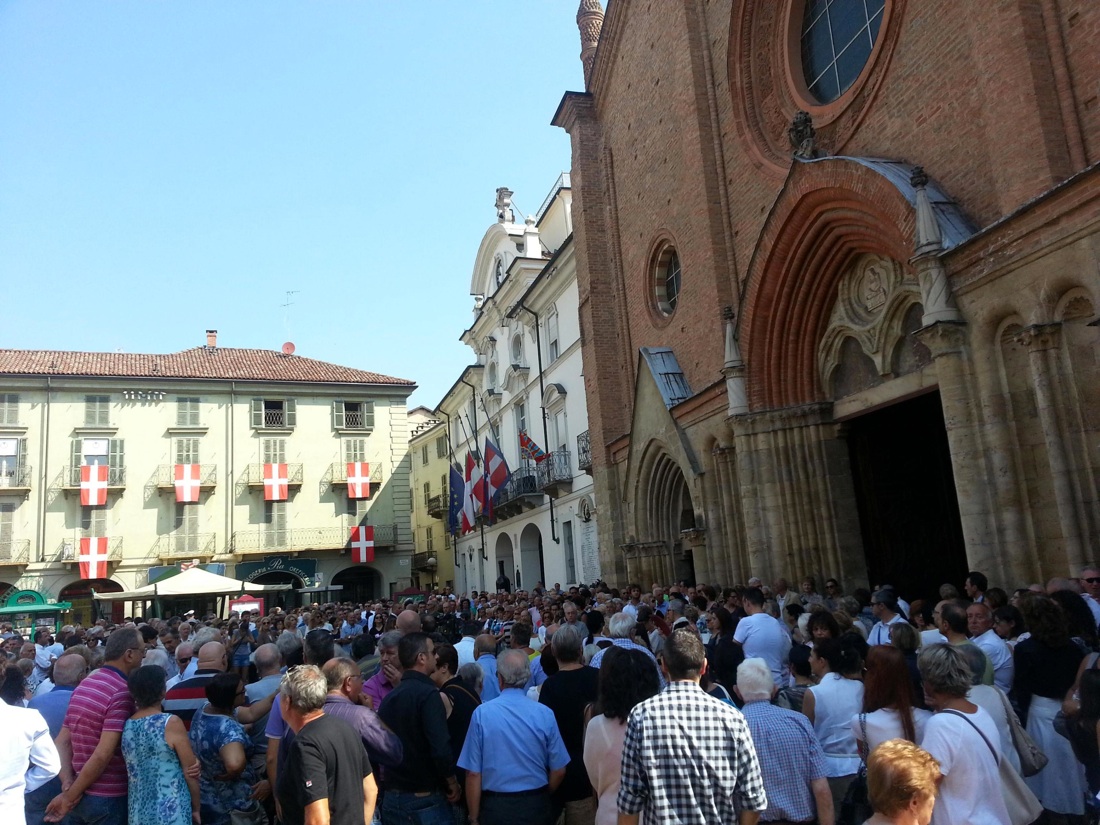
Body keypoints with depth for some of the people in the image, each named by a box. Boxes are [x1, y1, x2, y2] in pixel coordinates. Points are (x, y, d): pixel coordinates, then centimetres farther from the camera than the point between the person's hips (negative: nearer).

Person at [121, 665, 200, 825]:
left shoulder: (125, 726, 0)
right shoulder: (171, 723, -15)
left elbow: (130, 771, 9)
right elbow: (190, 771, -11)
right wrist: (196, 808, 1)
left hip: (138, 812, 6)